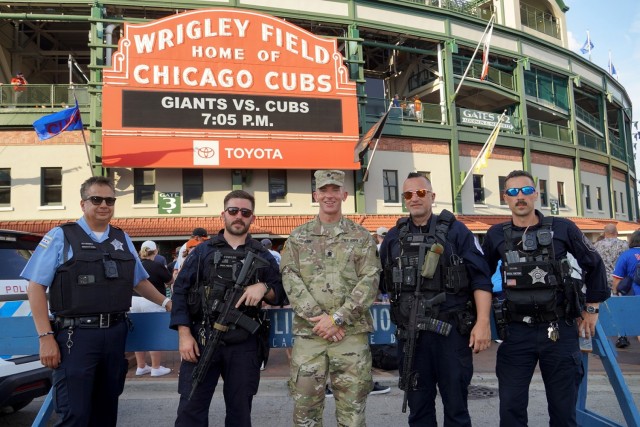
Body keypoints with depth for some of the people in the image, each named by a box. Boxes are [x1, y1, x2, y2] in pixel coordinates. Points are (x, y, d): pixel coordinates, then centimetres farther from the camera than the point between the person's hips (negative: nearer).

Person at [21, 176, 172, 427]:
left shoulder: (123, 239, 12)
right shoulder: (60, 236, -2)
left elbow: (139, 281, 24)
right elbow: (36, 286, -5)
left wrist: (165, 302, 10)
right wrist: (46, 337, -11)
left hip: (115, 335, 5)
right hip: (76, 335, -5)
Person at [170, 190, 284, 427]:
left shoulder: (263, 256, 10)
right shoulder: (202, 251, 7)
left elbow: (281, 293, 9)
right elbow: (180, 291, 3)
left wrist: (263, 287, -14)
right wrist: (184, 334, -7)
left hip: (244, 345, 1)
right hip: (202, 341, -1)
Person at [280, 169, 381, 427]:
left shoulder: (361, 237, 7)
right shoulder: (298, 237, 10)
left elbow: (370, 281, -2)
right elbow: (290, 280, 0)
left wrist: (337, 318, -12)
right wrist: (318, 317, -12)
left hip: (352, 334, 0)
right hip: (308, 333, 1)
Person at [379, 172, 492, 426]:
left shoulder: (455, 230, 1)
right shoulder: (394, 237, 11)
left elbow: (480, 279, -4)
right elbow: (381, 281, 17)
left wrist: (483, 322, -13)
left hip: (452, 332, -3)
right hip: (410, 335, 3)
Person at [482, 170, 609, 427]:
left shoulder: (562, 228, -1)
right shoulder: (496, 235, 3)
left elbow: (594, 265, 10)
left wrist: (591, 309, 9)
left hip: (561, 331, 0)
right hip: (517, 332, 1)